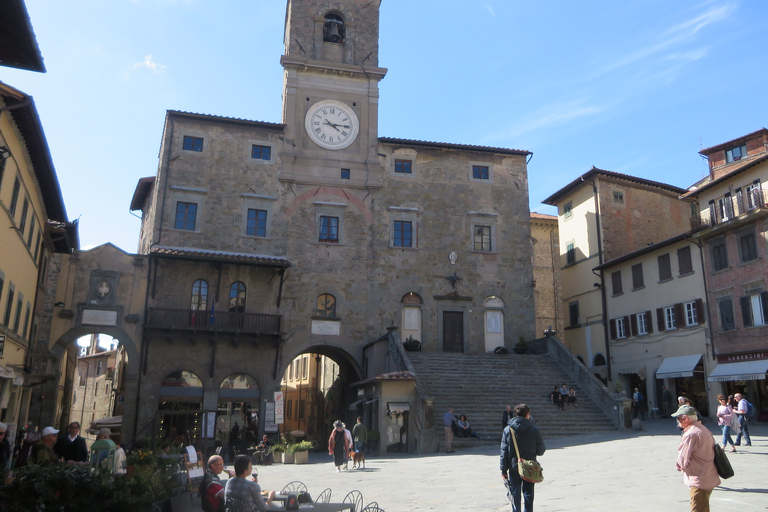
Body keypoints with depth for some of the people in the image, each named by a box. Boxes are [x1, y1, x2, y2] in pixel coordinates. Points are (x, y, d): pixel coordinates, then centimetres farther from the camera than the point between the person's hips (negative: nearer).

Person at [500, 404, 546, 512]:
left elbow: (504, 452, -4)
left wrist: (503, 471, 0)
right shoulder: (534, 430, -7)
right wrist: (544, 449, 22)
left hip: (514, 468, 0)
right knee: (528, 495, 13)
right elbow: (540, 451, -2)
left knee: (515, 495, 10)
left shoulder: (508, 430, -4)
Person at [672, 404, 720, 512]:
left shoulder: (691, 435, -21)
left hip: (699, 481, -10)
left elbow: (683, 461, -21)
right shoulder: (703, 429, 10)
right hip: (709, 478, 10)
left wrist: (678, 465, 2)